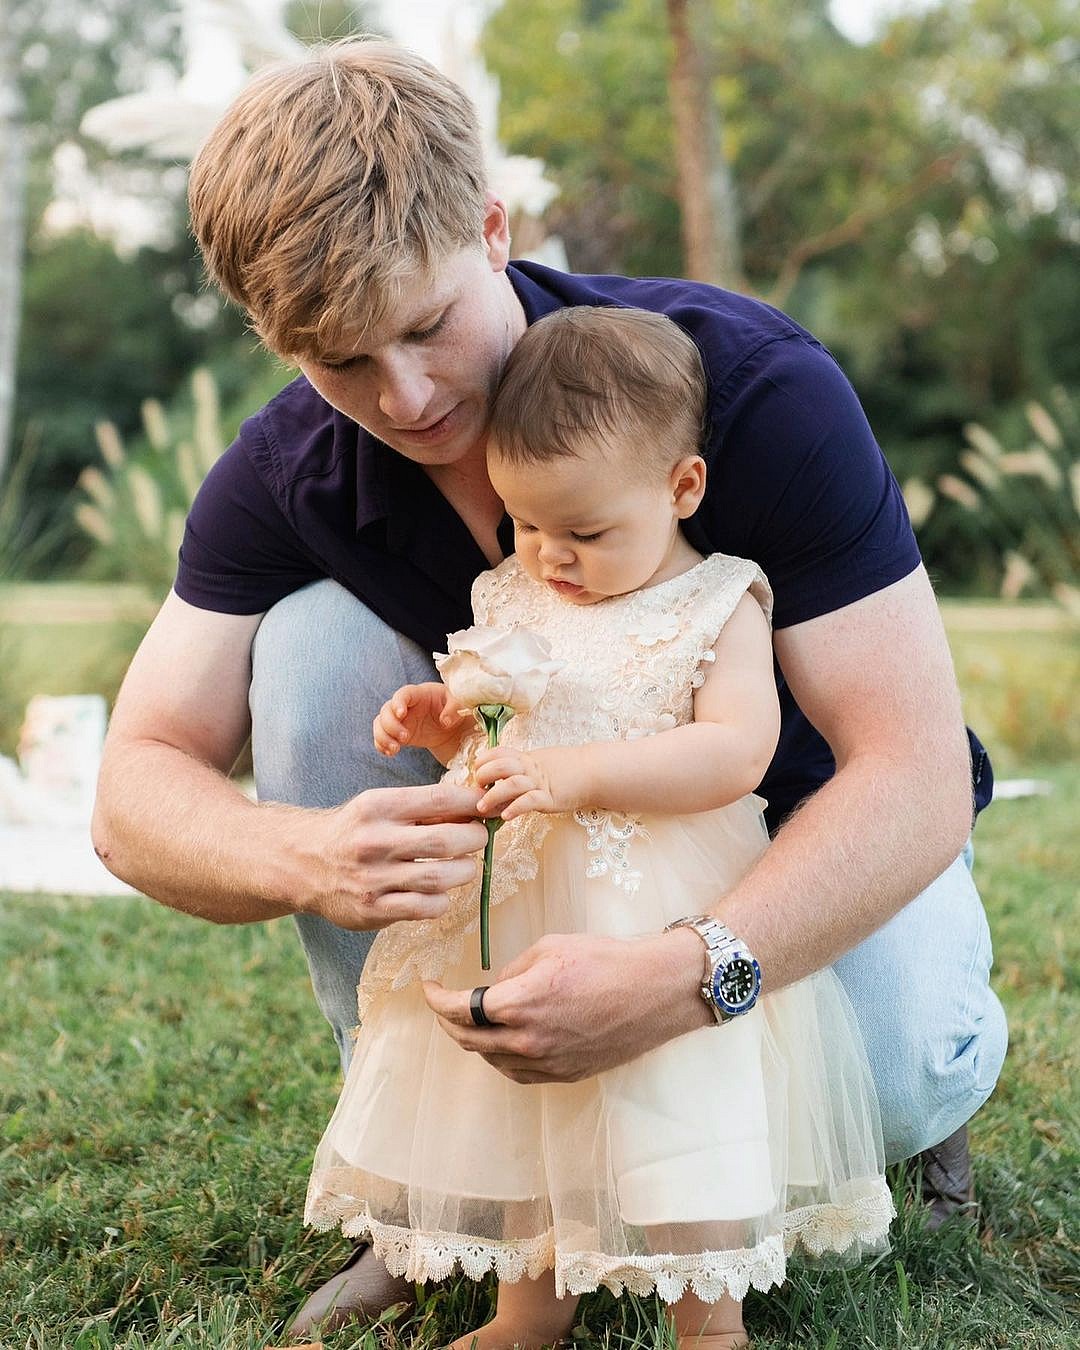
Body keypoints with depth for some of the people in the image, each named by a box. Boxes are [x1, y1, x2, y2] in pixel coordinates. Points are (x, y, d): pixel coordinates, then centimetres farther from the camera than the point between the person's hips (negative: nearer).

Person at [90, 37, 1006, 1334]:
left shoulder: (758, 387, -30)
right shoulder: (287, 471, -17)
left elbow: (915, 774, -33)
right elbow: (135, 791, -19)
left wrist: (680, 980, -50)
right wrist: (307, 861, -43)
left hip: (812, 815, -3)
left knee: (891, 1082, -35)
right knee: (312, 635, -22)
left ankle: (940, 1054, 7)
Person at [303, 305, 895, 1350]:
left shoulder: (717, 604, -7)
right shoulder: (510, 599, 8)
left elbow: (736, 753, -20)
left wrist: (580, 772, -28)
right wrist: (437, 720, -3)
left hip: (663, 918, -5)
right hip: (513, 904, 6)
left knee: (680, 1105, -4)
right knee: (512, 1109, 13)